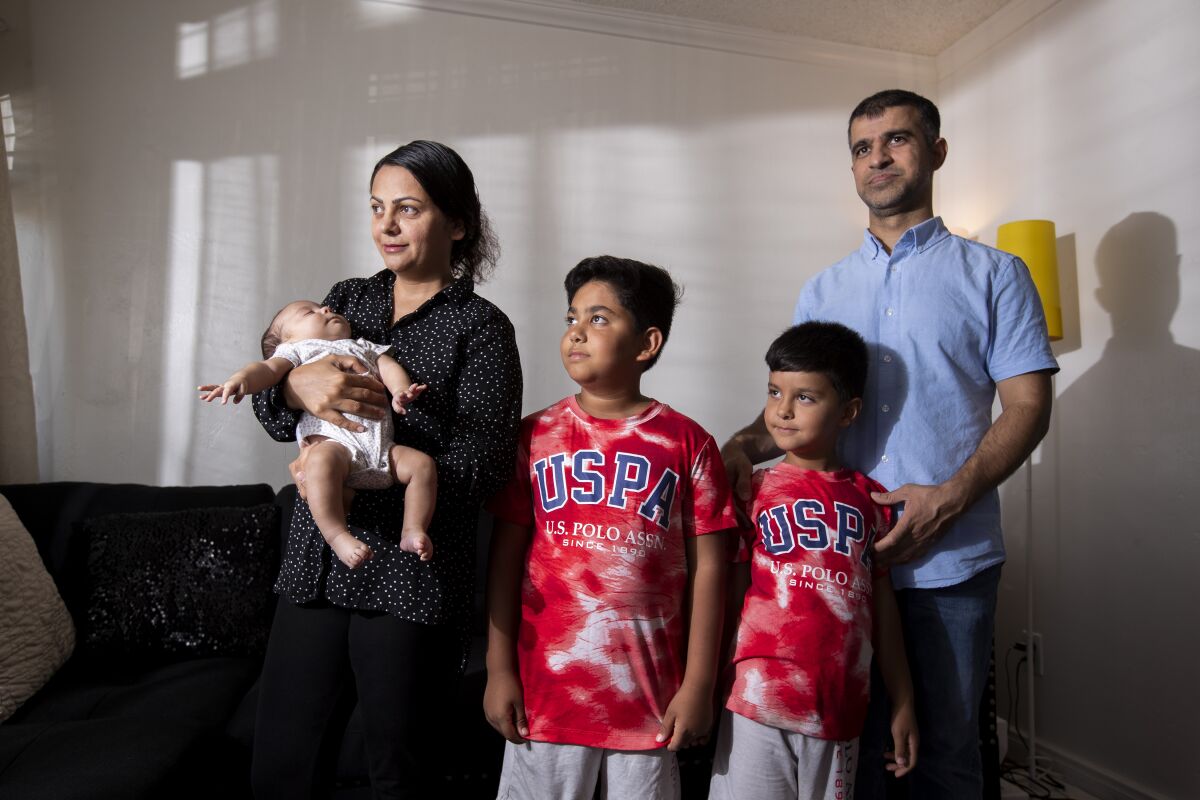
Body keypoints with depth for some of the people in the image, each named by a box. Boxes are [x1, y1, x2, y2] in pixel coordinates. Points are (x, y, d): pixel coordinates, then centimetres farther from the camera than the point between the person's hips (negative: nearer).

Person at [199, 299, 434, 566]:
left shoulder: (365, 347, 36)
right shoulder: (297, 349, 23)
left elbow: (388, 365, 18)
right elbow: (268, 368, 5)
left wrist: (401, 390, -7)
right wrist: (241, 379, -21)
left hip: (380, 443, 5)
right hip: (332, 439, -5)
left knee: (423, 463, -13)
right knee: (322, 460, -37)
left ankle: (413, 530, -7)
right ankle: (337, 535, -32)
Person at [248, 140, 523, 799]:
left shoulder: (480, 327, -5)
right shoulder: (347, 299, 12)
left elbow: (481, 464, -13)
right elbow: (268, 401, 5)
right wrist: (297, 383, -19)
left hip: (410, 581, -4)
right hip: (315, 566, 5)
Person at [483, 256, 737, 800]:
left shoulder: (687, 444, -3)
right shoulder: (535, 436, 1)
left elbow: (707, 567, -2)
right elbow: (505, 557, 2)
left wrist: (699, 685, -2)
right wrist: (499, 670, 1)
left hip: (650, 694, -1)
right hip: (545, 688, 1)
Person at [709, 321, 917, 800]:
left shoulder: (870, 498, 6)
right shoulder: (754, 491, -2)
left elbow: (882, 606, 11)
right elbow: (731, 597, -1)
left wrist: (903, 704, 13)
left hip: (839, 706, 3)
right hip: (761, 700, -2)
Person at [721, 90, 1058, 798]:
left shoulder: (993, 274, 4)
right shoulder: (822, 292, 12)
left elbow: (1028, 406, -3)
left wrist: (950, 498, -17)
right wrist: (742, 447, -9)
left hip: (951, 560, -2)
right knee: (850, 740, 14)